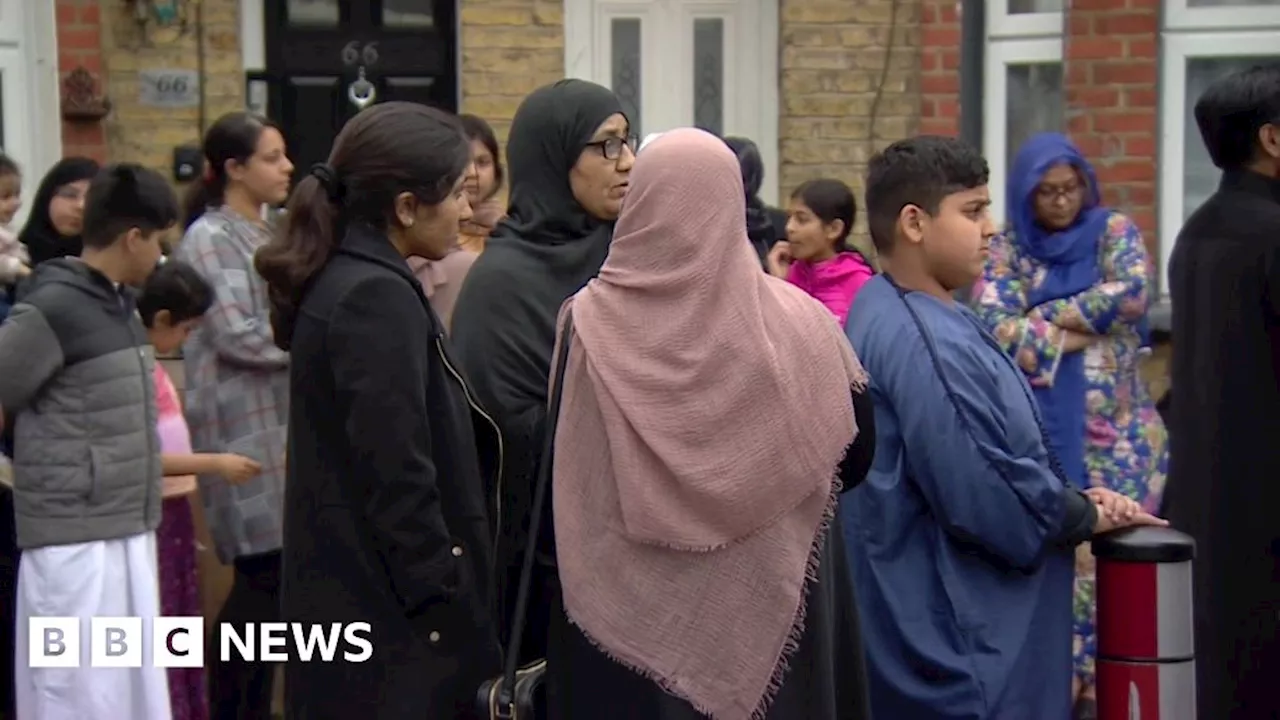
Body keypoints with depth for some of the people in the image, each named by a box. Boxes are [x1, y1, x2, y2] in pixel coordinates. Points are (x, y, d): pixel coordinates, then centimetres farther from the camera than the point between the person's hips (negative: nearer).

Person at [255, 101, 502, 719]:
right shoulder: (380, 300, -18)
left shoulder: (339, 282, 12)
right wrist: (446, 607, -17)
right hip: (394, 621, -10)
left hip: (349, 600, 10)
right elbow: (399, 480, -22)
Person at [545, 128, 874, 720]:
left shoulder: (590, 323, -9)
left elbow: (555, 483, -3)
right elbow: (855, 456, 4)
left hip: (625, 600, 0)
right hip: (770, 596, 1)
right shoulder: (798, 322, -7)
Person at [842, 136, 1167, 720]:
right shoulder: (922, 342, -24)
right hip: (956, 642, -11)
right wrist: (1085, 517, -9)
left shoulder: (893, 314, 11)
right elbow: (987, 494, -26)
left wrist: (1071, 499, 2)